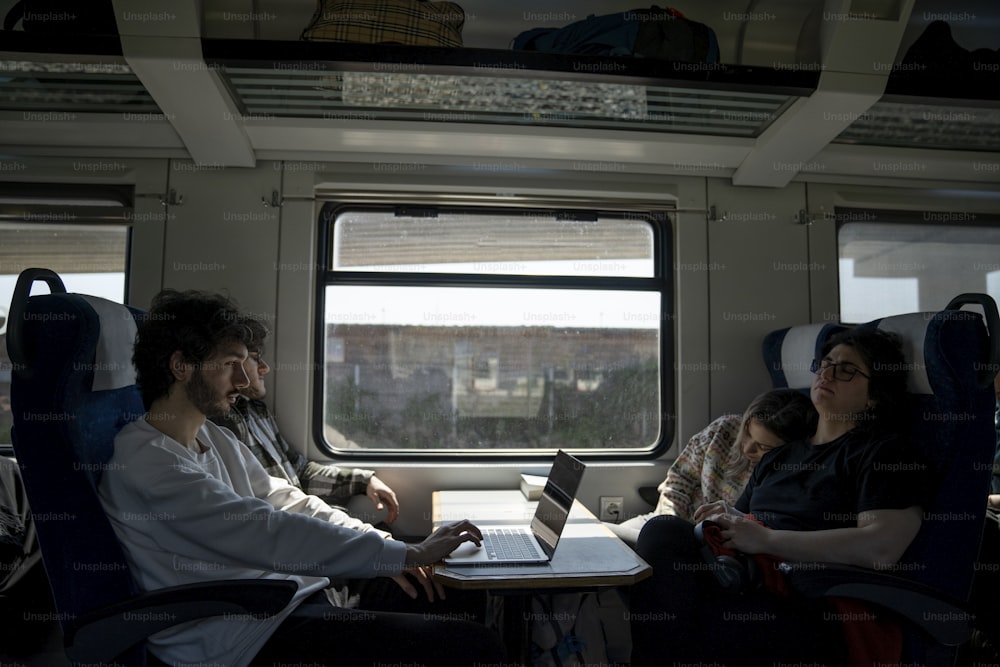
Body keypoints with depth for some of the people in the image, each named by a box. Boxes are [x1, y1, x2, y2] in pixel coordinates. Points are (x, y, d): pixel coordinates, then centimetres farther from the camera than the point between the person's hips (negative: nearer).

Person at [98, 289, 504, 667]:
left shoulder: (216, 440, 14)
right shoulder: (144, 461, -17)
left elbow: (285, 500, 15)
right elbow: (269, 533, -25)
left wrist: (381, 543, 0)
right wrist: (407, 553, -21)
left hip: (295, 598, 10)